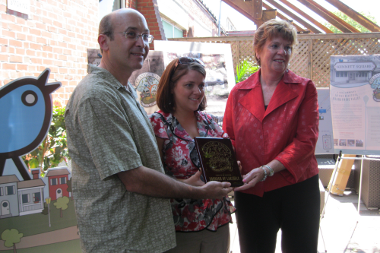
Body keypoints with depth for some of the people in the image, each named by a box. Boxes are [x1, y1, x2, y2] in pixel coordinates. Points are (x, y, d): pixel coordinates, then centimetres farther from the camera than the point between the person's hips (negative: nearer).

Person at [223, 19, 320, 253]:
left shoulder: (304, 89, 0)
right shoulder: (238, 93, 5)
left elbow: (306, 140, -9)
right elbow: (228, 140, 10)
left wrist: (266, 170, -19)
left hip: (297, 188, -1)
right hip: (251, 192, 1)